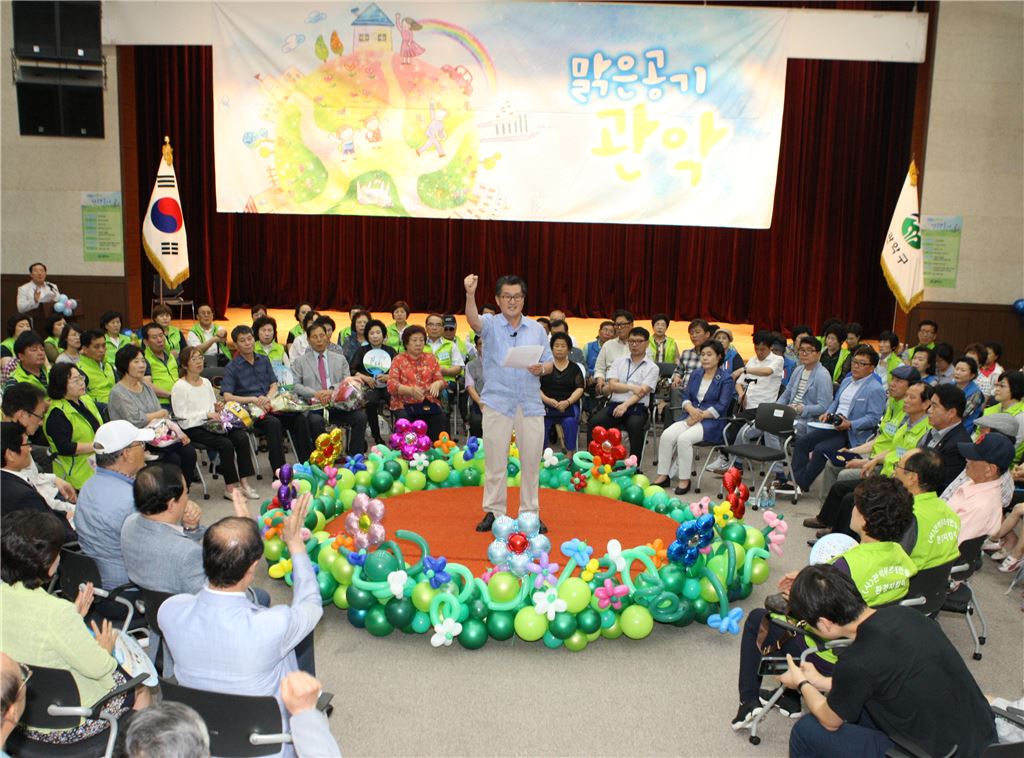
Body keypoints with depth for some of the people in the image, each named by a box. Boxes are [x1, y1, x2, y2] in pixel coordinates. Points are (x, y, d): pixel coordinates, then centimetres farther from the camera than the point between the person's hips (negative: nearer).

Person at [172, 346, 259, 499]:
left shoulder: (206, 382, 18)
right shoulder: (179, 387, -5)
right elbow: (181, 415, -12)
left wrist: (217, 409, 1)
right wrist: (206, 414, -18)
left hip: (211, 424, 7)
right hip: (193, 429, -7)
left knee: (242, 437, -19)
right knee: (226, 444, -29)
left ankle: (244, 481, -17)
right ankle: (230, 487, -19)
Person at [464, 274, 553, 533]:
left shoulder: (536, 328, 11)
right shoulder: (490, 324, 1)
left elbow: (549, 363, 12)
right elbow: (473, 320, -22)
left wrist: (541, 369, -12)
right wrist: (470, 294, -40)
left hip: (530, 403, 2)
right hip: (497, 402, -2)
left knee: (531, 460, 7)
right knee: (495, 460, 5)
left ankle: (530, 512, 18)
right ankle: (493, 511, 16)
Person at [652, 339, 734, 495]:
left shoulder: (726, 379, -1)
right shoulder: (695, 375, 17)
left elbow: (722, 407, -9)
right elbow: (686, 398, 13)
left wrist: (699, 416, -15)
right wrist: (691, 409, -10)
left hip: (712, 422, -5)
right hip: (690, 417, 6)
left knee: (684, 439, -31)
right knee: (666, 435, -21)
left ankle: (684, 480, -18)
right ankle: (663, 476, -13)